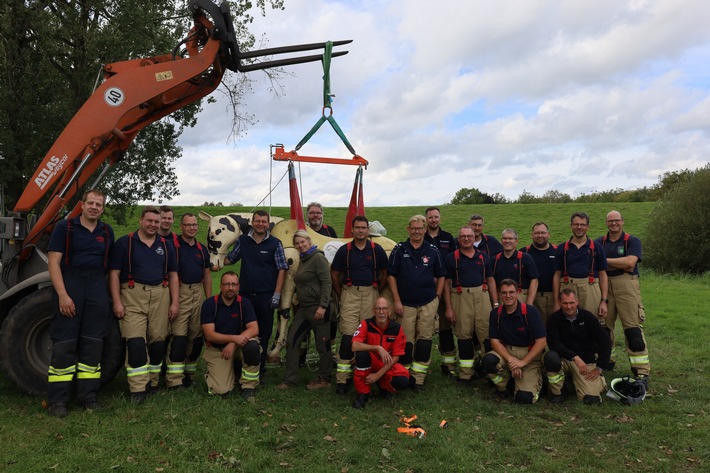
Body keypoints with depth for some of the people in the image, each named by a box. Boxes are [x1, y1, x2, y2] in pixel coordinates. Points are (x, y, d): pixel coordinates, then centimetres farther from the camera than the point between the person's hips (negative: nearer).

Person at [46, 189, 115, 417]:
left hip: (98, 289, 3)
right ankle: (58, 399, 8)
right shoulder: (64, 227, 0)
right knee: (64, 344, -2)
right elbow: (54, 262, -6)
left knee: (93, 344, 6)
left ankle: (88, 395, 14)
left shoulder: (107, 232, 12)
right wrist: (63, 295, -16)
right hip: (70, 286, -3)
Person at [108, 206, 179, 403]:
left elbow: (172, 275, 15)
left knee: (158, 341, 6)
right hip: (133, 296, -3)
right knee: (135, 342, -9)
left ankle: (152, 383, 19)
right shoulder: (125, 242, 3)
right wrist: (117, 302, -9)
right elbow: (114, 273, -1)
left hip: (160, 296, 4)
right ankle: (138, 389, -3)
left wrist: (175, 302, 7)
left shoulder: (165, 245, 15)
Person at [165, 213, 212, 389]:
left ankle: (189, 373, 21)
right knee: (179, 335, -9)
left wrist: (209, 299, 12)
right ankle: (174, 381, -5)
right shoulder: (172, 244, -2)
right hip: (179, 292, -5)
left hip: (198, 292, 6)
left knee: (196, 335, 8)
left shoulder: (202, 249, 14)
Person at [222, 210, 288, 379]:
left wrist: (277, 294, -8)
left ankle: (260, 370, 18)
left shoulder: (275, 243, 0)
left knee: (263, 334, 6)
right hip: (245, 295, 2)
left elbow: (282, 269, -2)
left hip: (266, 296, -2)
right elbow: (229, 259, 15)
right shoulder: (242, 241, 7)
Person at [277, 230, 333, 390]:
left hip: (317, 307, -9)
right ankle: (290, 379, 18)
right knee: (292, 341, 8)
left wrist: (323, 306, -21)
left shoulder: (318, 258, -10)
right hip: (303, 308, 9)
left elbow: (327, 283, -17)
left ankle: (324, 379, 18)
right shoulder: (302, 260, 15)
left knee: (322, 345, 2)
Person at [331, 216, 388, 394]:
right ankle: (342, 379, -3)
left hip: (370, 294, 1)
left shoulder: (377, 250, 3)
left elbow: (384, 274, 11)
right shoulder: (344, 250, 3)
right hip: (350, 293, -1)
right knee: (348, 335, -7)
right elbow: (334, 274, 11)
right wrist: (341, 295, 7)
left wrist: (377, 293, 8)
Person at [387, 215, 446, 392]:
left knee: (424, 340, 4)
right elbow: (391, 275, 0)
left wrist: (437, 297, 4)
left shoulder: (433, 251, 4)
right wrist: (397, 301, -5)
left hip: (428, 304, 1)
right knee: (406, 341, 3)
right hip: (405, 304, -1)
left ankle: (419, 377, 13)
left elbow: (440, 275, 12)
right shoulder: (399, 249, 0)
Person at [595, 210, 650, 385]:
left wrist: (605, 260, -7)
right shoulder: (599, 242, 12)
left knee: (633, 328, -7)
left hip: (626, 286, -3)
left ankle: (642, 372, -3)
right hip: (604, 285, 3)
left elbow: (630, 262, -13)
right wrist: (621, 265, -11)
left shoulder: (632, 241, 3)